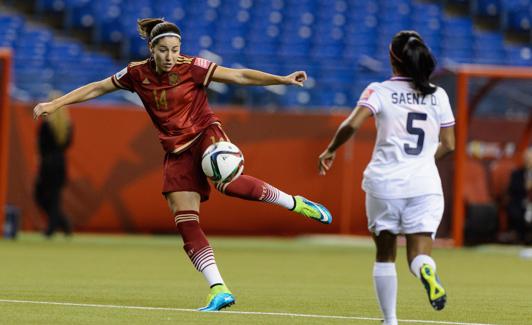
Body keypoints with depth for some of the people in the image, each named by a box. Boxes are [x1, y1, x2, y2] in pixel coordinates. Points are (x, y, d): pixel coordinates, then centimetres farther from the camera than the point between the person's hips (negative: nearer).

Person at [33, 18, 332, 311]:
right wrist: (55, 104, 7)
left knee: (226, 182, -36)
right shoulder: (137, 74, -1)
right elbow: (96, 88, 10)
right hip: (177, 152, 4)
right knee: (186, 224, -9)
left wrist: (283, 79, -20)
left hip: (206, 134, -4)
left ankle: (293, 202, -15)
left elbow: (240, 76, -12)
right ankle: (219, 290, -10)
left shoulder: (191, 67, -11)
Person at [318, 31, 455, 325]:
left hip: (384, 182, -1)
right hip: (425, 184, 1)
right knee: (419, 254, -1)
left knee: (385, 255, 14)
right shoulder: (438, 95, 7)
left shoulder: (380, 91, -3)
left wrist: (330, 151, 0)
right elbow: (447, 144, 10)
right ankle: (427, 271, -37)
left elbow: (352, 125, -16)